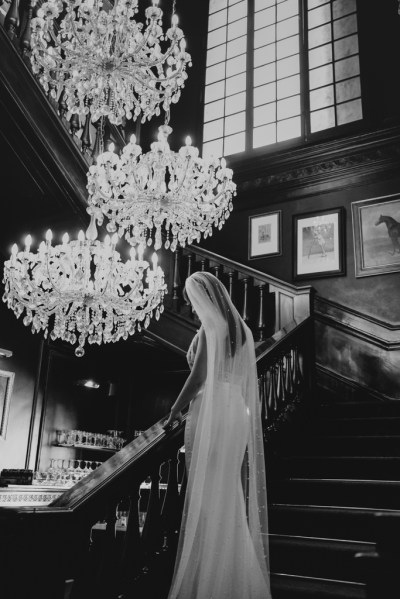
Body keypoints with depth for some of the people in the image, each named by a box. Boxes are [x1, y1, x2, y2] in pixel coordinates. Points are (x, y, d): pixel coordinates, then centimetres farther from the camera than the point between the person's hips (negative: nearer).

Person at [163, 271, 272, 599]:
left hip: (211, 413, -8)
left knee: (206, 495, 0)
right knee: (231, 493, 14)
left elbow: (197, 378, -14)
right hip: (237, 412, 8)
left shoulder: (211, 327, -10)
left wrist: (173, 413, -3)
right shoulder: (241, 328, 12)